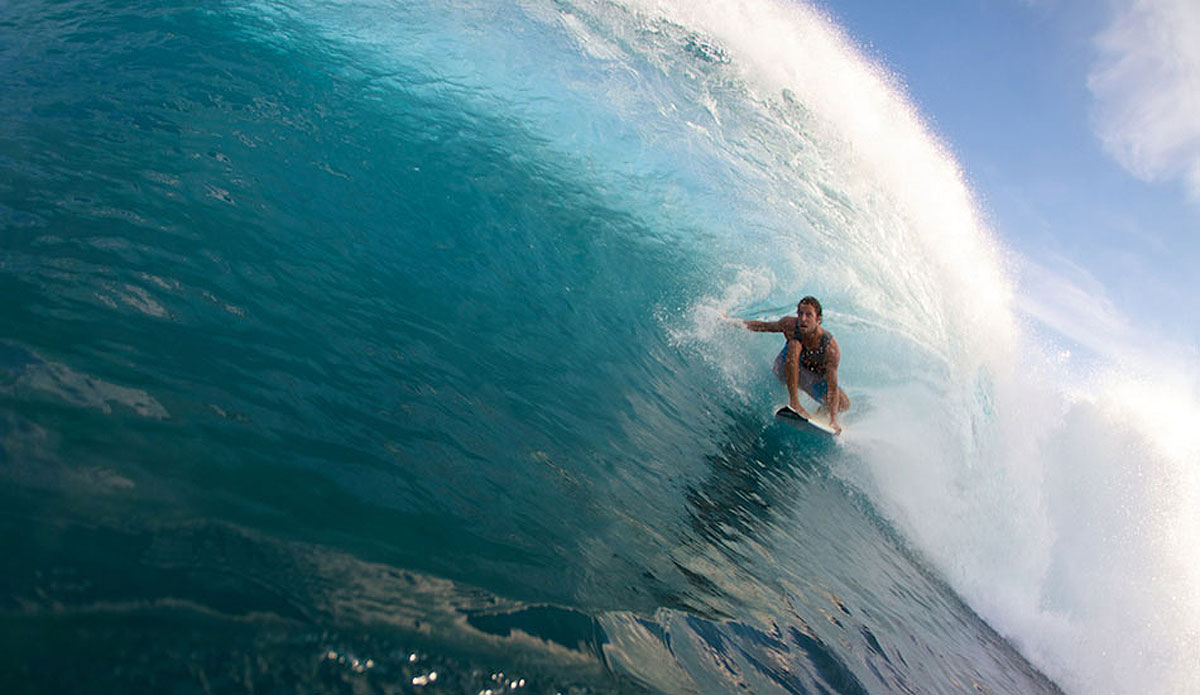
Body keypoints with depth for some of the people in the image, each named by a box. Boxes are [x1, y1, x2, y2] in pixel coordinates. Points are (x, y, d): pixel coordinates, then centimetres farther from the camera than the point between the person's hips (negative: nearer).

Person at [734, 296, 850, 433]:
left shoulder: (831, 348, -30)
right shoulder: (790, 325, -25)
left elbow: (832, 387, -31)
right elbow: (764, 326, -4)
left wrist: (833, 420, -38)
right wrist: (739, 323, -5)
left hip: (815, 379, 1)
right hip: (788, 371, 0)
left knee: (844, 404, -18)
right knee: (794, 344, -33)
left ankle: (822, 412, 19)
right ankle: (794, 402, -34)